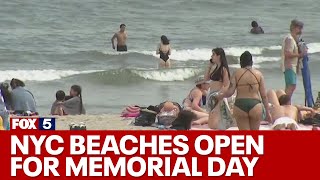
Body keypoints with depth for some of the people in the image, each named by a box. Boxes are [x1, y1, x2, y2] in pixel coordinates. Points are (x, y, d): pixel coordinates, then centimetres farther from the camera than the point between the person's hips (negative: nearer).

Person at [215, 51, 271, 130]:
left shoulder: (237, 73, 3)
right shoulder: (258, 74, 5)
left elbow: (230, 92, -4)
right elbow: (264, 95, 4)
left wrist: (220, 96, 15)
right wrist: (267, 112, 10)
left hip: (240, 105, 0)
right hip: (255, 105, 0)